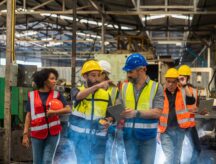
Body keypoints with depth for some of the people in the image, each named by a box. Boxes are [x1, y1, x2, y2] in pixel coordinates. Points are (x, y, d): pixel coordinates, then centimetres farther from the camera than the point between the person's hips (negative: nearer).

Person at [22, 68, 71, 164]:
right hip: (37, 133, 0)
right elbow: (29, 115, 2)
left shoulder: (57, 95, 3)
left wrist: (55, 112, -17)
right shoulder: (32, 95, 1)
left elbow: (68, 109, -3)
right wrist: (25, 134, -1)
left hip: (52, 133, 0)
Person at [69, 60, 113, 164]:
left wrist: (107, 121, -13)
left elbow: (110, 115, 11)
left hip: (99, 137, 1)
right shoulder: (77, 90, -2)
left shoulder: (105, 94, 5)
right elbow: (79, 96, -27)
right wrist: (97, 86, -43)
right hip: (80, 136, -1)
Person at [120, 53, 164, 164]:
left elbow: (157, 112, -12)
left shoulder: (156, 87, -2)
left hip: (148, 136, -3)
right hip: (129, 136, 3)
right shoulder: (124, 87, 9)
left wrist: (136, 113, -23)